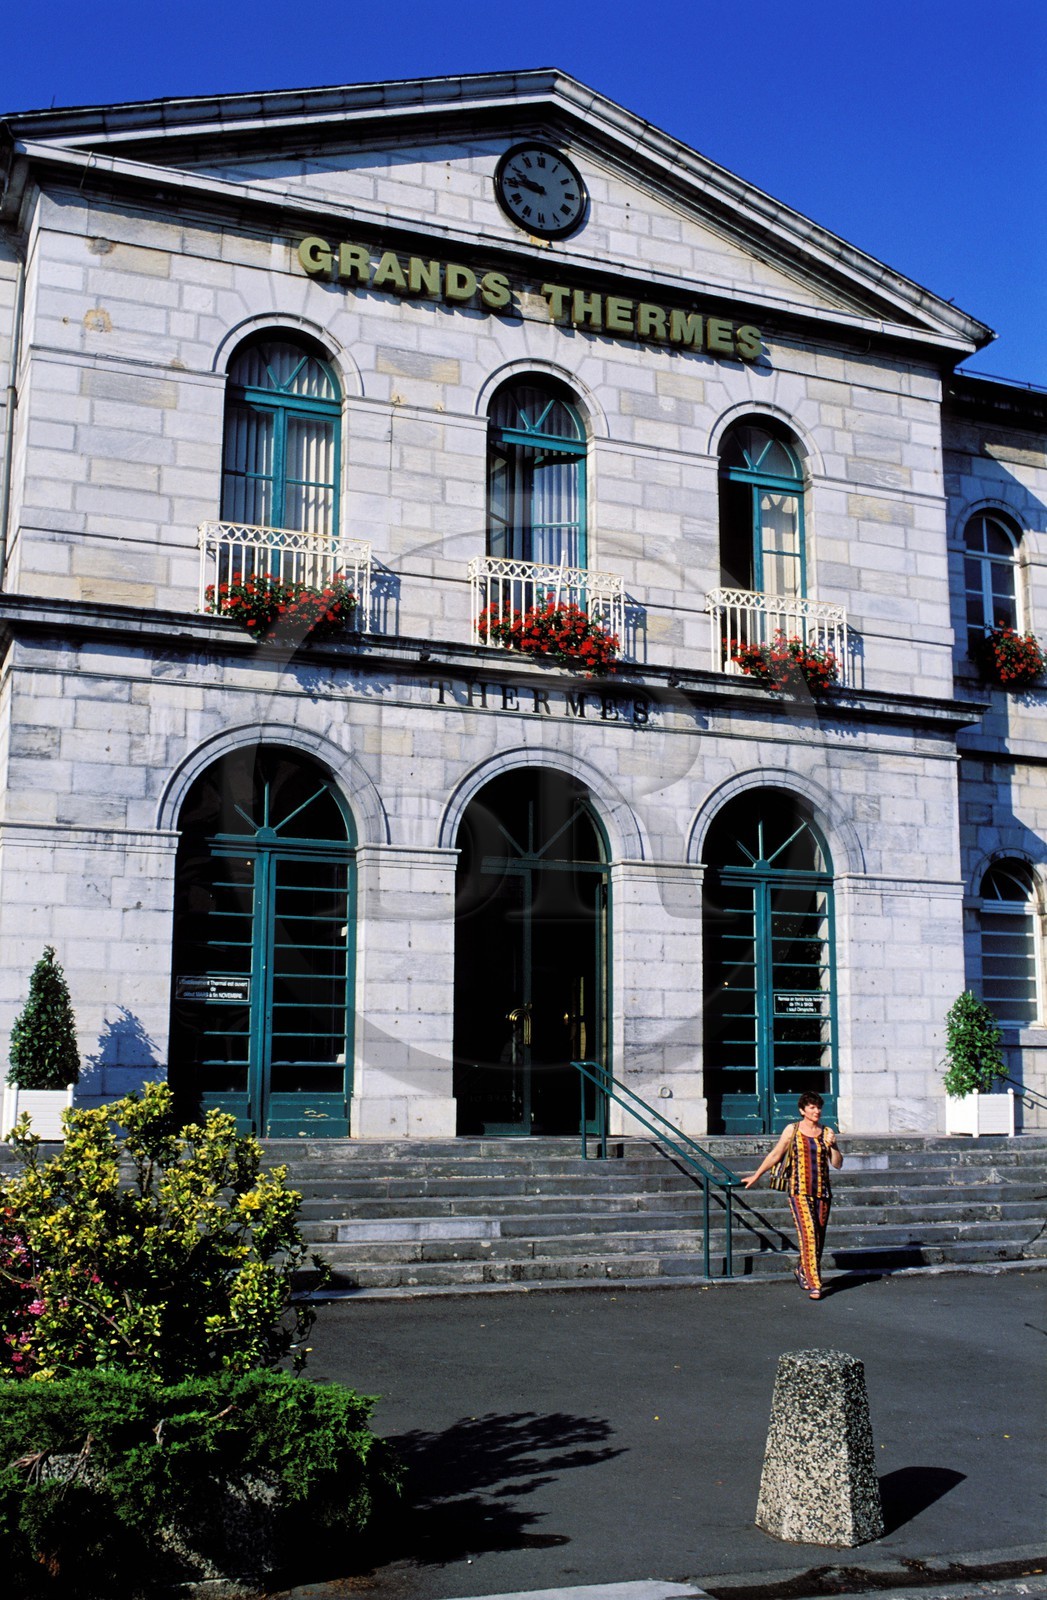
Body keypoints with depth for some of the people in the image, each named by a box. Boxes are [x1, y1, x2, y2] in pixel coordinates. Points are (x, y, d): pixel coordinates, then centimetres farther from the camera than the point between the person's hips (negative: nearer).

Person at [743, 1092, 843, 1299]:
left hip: (822, 1192, 4)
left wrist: (832, 1146, -10)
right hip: (799, 1191, -4)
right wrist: (756, 1175, 12)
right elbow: (775, 1155, 9)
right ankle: (814, 1285, -13)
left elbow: (837, 1164, 7)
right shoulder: (792, 1130, 1)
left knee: (819, 1238, 10)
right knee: (809, 1235, -14)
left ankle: (803, 1271, 34)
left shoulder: (826, 1133, 8)